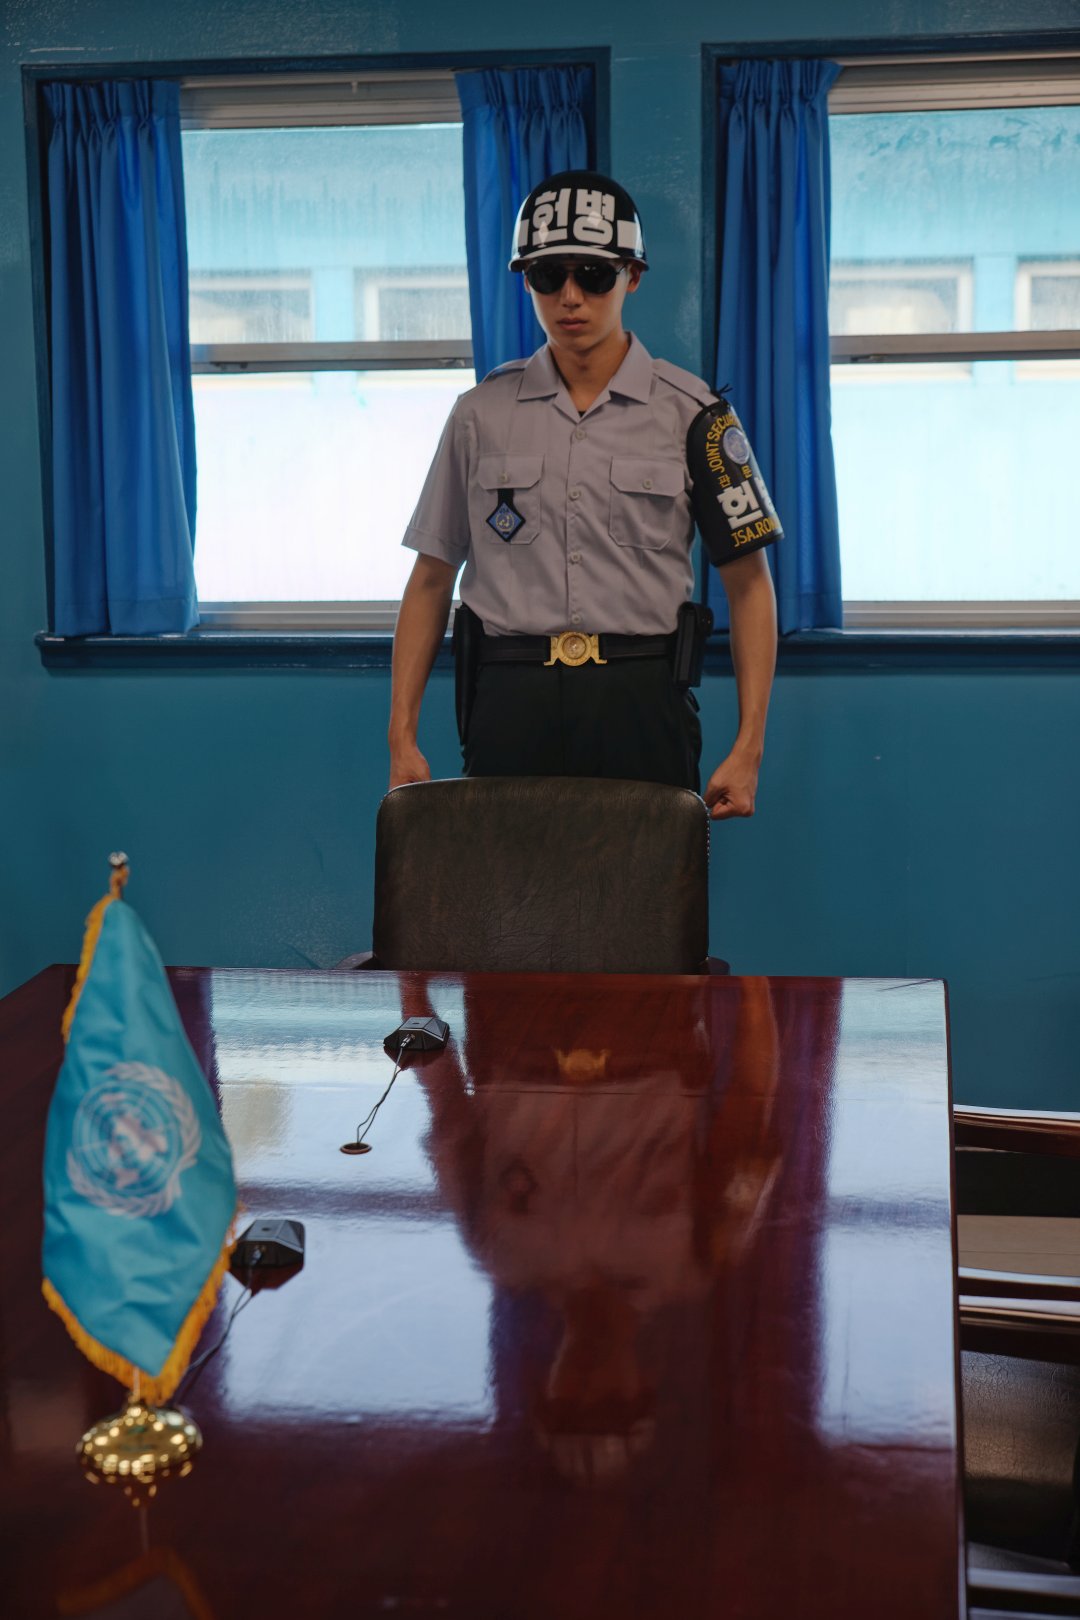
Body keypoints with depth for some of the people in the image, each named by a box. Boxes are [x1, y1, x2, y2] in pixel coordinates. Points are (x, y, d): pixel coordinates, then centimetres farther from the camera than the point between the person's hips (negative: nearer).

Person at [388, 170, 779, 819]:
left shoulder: (690, 412, 4)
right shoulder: (483, 413, 9)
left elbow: (749, 583, 5)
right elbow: (432, 579, 12)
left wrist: (748, 748, -3)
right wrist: (403, 738, 5)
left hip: (641, 700, -1)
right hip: (509, 700, 1)